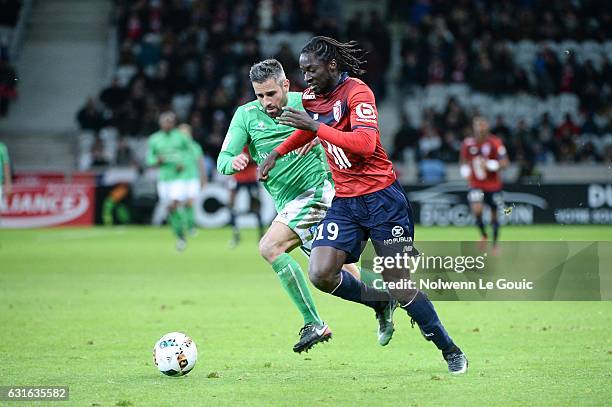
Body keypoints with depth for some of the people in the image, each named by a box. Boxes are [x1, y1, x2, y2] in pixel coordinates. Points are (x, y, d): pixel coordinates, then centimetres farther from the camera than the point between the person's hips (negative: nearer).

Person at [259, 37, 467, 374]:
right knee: (320, 274, -13)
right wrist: (277, 153, 23)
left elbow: (365, 144, -31)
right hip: (344, 203, 7)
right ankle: (380, 305, 15)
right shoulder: (312, 96, 8)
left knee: (398, 285, -8)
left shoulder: (357, 93, -15)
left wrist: (316, 126, -32)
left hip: (381, 197, -7)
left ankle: (451, 352, 9)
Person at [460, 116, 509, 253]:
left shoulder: (495, 142, -12)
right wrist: (465, 169, -7)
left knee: (494, 215, 8)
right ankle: (483, 235, 4)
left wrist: (491, 165, -30)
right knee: (476, 209, -22)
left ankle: (495, 244, 27)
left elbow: (505, 163, -13)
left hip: (493, 185, -1)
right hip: (476, 184, 1)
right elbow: (464, 161, 14)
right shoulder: (468, 143, -3)